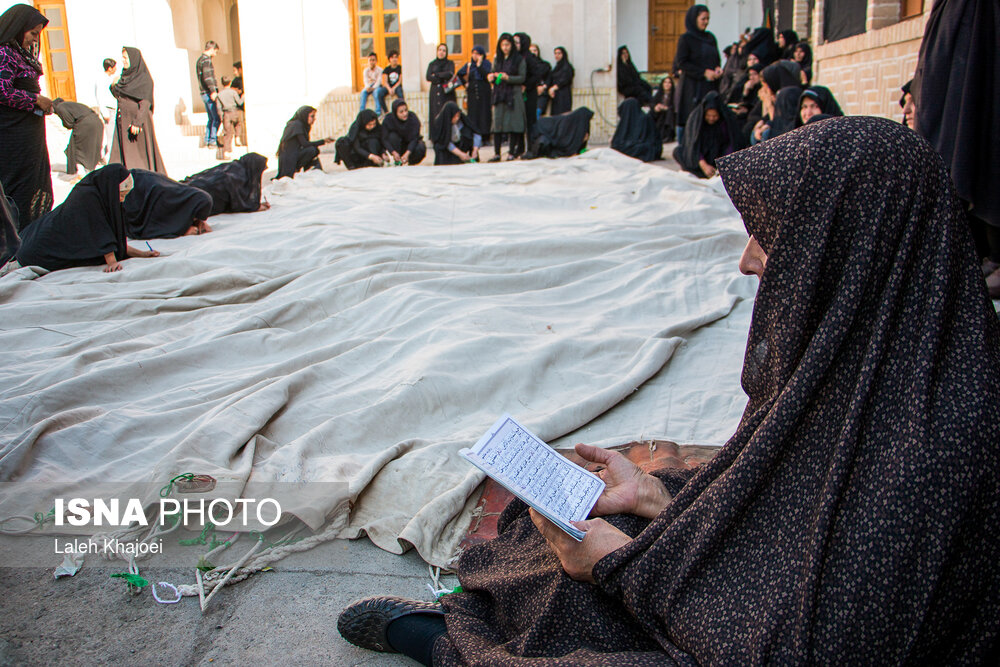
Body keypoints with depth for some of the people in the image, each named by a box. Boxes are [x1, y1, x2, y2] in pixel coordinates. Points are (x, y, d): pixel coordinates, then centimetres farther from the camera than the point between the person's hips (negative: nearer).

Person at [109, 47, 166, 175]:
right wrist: (113, 87, 3)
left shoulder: (144, 79, -9)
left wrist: (137, 122, -24)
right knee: (121, 152, 4)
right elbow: (117, 94, 23)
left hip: (137, 119, -7)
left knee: (140, 152, -2)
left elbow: (145, 102, -17)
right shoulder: (125, 76, 14)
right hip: (123, 121, 7)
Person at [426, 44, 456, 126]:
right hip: (435, 93, 1)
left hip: (447, 93, -1)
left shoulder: (450, 63, 13)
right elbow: (428, 77, -1)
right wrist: (443, 78, -8)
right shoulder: (432, 64, 16)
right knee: (435, 116, -6)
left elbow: (450, 74, -7)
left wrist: (436, 75, -3)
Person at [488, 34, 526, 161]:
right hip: (499, 95, 4)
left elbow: (522, 78, -5)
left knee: (513, 123, -6)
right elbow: (493, 75, 18)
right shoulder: (497, 60, 14)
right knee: (497, 123, -3)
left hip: (513, 95, -4)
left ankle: (512, 152, 0)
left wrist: (508, 78, -18)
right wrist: (491, 77, -5)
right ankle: (496, 153, -2)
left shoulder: (519, 60, 1)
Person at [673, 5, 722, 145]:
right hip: (692, 88, -6)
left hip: (710, 86, 6)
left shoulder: (710, 38, 15)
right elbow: (681, 63, -10)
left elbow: (715, 60, 21)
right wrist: (703, 72, -15)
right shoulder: (686, 38, -3)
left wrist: (717, 69, -3)